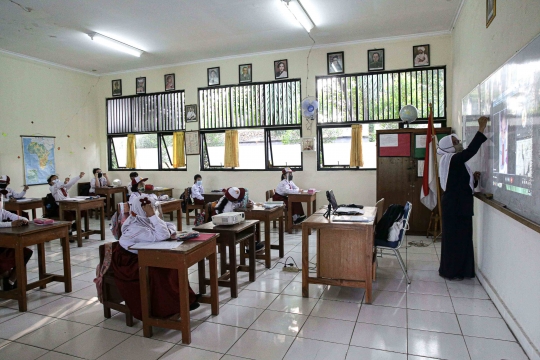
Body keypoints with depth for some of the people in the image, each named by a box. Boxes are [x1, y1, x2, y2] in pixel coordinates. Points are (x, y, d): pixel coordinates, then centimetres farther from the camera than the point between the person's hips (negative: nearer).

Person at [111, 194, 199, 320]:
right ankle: (172, 306, -10)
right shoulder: (136, 228, -29)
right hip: (128, 263, -9)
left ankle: (184, 298, 3)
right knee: (160, 272, -28)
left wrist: (171, 232, -19)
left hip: (141, 258, 9)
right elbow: (162, 236, -38)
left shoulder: (144, 220, -2)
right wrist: (152, 215, -35)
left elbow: (169, 225, 4)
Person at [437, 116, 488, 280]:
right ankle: (451, 271, 9)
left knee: (461, 236, 14)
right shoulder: (452, 159, -13)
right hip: (455, 206, -10)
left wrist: (474, 178, 3)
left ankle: (459, 270, 25)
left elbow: (463, 184, 21)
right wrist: (481, 129, -25)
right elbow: (471, 151, -28)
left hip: (458, 205, 10)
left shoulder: (455, 161, 17)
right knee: (455, 237, -2)